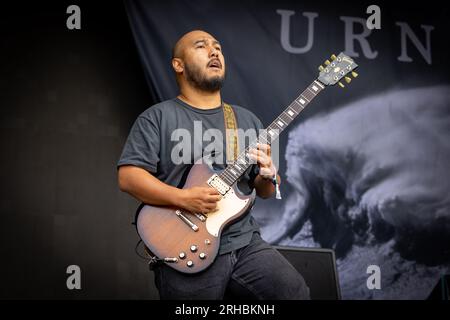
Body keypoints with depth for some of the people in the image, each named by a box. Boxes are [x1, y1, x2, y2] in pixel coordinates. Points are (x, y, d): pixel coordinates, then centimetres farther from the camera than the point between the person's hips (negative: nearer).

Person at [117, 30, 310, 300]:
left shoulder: (247, 120, 15)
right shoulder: (157, 118, 0)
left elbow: (264, 192, 16)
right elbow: (128, 176, -9)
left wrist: (268, 176, -7)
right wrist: (183, 198, -20)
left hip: (245, 242, 4)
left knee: (296, 292, -9)